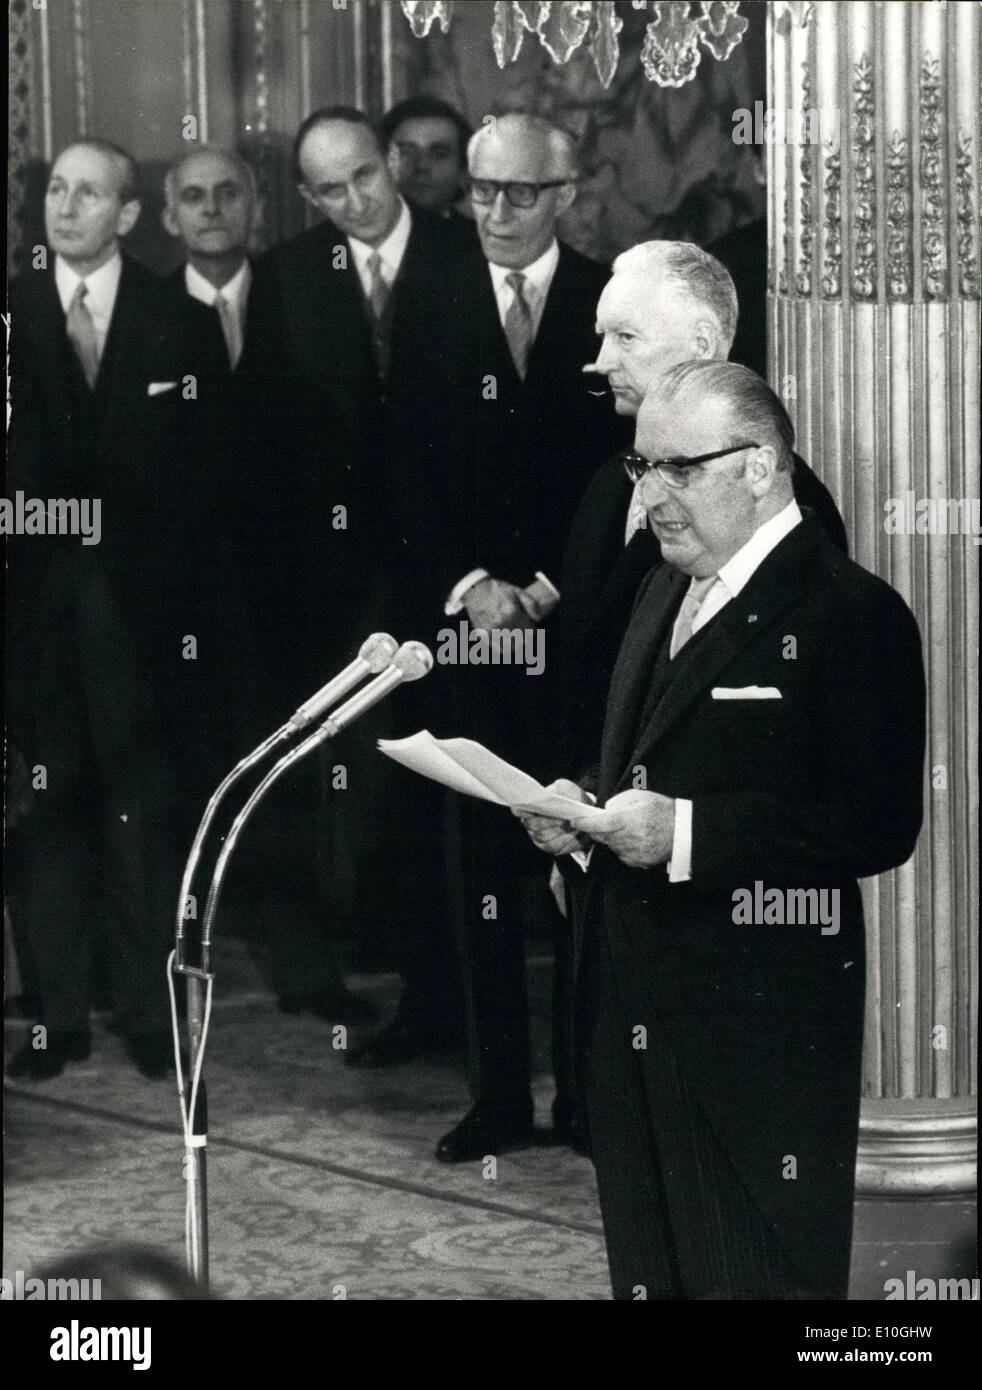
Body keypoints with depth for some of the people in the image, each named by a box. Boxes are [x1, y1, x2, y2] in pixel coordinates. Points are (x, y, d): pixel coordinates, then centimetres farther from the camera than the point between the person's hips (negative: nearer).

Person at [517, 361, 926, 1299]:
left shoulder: (848, 613, -11)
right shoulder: (663, 592, 16)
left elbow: (879, 825, -18)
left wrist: (688, 833, -23)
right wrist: (584, 809, 3)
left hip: (759, 1025, -8)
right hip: (634, 1010, 8)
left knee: (757, 1276, -1)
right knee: (649, 1268, 12)